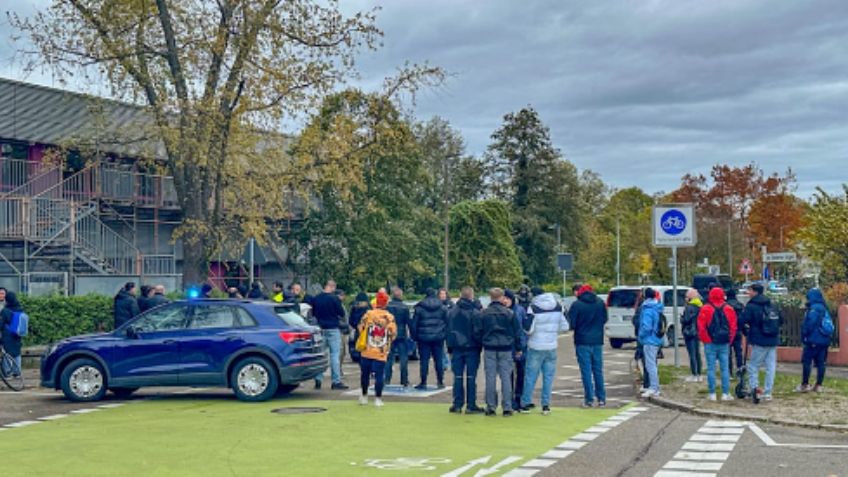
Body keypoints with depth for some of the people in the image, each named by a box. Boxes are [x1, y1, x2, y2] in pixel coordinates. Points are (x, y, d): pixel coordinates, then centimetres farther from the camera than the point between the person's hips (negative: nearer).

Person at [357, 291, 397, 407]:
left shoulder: (369, 314, -7)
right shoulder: (390, 317, -6)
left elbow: (360, 328, 0)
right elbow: (393, 334, -1)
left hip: (367, 351, 0)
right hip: (381, 353, 0)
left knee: (365, 374, 14)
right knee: (379, 376, 2)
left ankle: (364, 396, 23)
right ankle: (378, 399, 1)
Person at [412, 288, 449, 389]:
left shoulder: (419, 308, -3)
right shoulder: (442, 307, 4)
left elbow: (414, 323, -1)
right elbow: (447, 322, 6)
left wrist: (414, 336, 7)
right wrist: (445, 335, 13)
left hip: (424, 337, -2)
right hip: (438, 337, 2)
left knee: (424, 360, 1)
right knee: (439, 359, 7)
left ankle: (423, 383, 1)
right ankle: (440, 382, 10)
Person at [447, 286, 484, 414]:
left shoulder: (451, 312, 3)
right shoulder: (475, 313, -12)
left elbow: (448, 331, 7)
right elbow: (478, 332, -11)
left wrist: (450, 348, 13)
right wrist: (479, 346, 3)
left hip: (457, 347, 4)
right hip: (472, 348, -3)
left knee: (458, 377, 9)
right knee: (471, 377, 1)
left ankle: (457, 404, 10)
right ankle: (471, 405, 2)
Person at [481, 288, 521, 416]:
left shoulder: (484, 314, 0)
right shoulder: (509, 313, -2)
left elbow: (480, 332, 6)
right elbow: (516, 332, 3)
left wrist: (483, 345, 18)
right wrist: (518, 348, 13)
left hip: (489, 349, 1)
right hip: (506, 349, -1)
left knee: (490, 378, 4)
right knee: (506, 377, 3)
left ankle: (490, 407, 5)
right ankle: (507, 408, 2)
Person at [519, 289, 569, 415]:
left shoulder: (534, 307, -14)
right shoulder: (558, 306, 1)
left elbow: (529, 329, -15)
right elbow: (565, 327, 5)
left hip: (536, 347, -3)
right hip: (551, 347, 3)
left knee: (530, 376, 6)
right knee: (548, 376, 9)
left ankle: (526, 404, 10)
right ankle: (546, 405, 9)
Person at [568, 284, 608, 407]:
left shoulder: (576, 305, -11)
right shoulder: (600, 303, 1)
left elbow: (571, 323, -10)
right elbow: (604, 319, 12)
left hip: (583, 342, -4)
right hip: (597, 341, 4)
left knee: (586, 371, 0)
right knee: (598, 370, 12)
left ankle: (589, 399, 0)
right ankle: (601, 398, 14)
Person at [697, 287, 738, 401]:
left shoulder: (705, 309, -6)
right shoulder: (729, 309, 2)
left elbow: (701, 327, -7)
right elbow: (733, 327, 2)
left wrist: (705, 340, 4)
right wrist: (729, 340, 10)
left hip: (710, 343, -2)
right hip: (724, 343, 2)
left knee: (711, 369, 3)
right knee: (725, 368, 7)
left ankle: (712, 394, 3)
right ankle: (725, 394, 7)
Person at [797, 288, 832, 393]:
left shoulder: (814, 309, -14)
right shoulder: (825, 309, 13)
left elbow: (809, 325, -19)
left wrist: (804, 336, -7)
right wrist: (829, 338, 21)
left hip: (813, 341, -8)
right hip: (825, 340, 8)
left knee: (806, 361, -2)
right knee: (821, 363, 8)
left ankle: (805, 385, -1)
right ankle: (818, 386, 11)